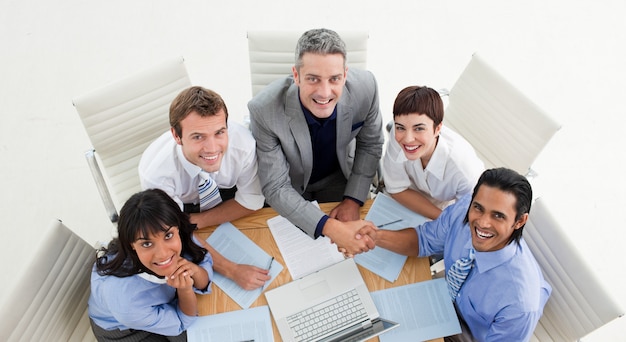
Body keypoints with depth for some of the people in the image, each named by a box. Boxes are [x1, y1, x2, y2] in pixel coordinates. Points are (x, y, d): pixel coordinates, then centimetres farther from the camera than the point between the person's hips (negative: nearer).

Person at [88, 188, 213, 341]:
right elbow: (180, 324, -22)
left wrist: (194, 270, -34)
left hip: (162, 304, 4)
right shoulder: (123, 299, -38)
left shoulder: (183, 237, -29)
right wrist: (185, 290, -39)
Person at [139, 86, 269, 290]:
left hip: (227, 201, 1)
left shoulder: (243, 143, -34)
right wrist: (233, 270, -34)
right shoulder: (155, 172, -37)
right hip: (181, 210, 0)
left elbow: (251, 201, -16)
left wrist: (197, 222, -22)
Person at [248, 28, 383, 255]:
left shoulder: (365, 87, -28)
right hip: (288, 189, -2)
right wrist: (330, 228, -40)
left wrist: (353, 200, -16)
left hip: (338, 178, 2)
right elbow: (275, 189, -29)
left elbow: (370, 144, -9)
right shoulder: (264, 109, -36)